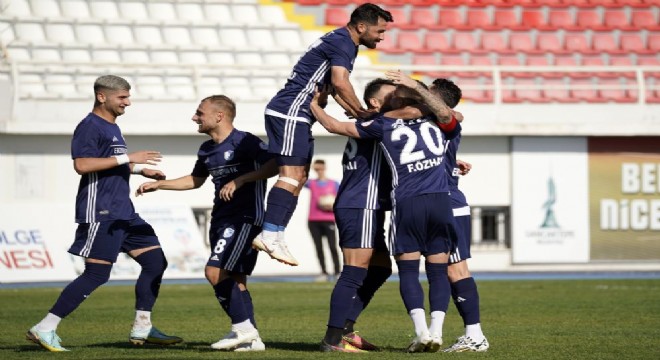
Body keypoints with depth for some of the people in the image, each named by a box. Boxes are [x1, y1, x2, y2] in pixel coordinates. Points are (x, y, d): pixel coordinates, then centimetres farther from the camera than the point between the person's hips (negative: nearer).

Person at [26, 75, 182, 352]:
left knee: (155, 261, 6)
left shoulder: (112, 127, 18)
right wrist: (127, 158, -22)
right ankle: (45, 329, -7)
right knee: (97, 274, -12)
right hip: (100, 212, -10)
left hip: (123, 212, 10)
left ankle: (142, 329, 14)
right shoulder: (89, 126, -11)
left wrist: (140, 169, 21)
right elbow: (82, 164, -24)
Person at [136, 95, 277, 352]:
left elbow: (273, 166, -22)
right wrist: (158, 185, 26)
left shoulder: (244, 142, -11)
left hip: (245, 218, -9)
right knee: (234, 279, 7)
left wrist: (239, 180, -27)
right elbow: (195, 180, 31)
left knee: (215, 271, -18)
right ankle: (252, 339, 11)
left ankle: (243, 327, -10)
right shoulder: (207, 150, 15)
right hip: (221, 219, 9)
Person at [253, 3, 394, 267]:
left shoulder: (343, 43, 22)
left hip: (298, 116, 11)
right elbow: (340, 82, -26)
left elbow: (335, 89, 29)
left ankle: (274, 236, 5)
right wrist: (362, 113, -16)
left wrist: (357, 114, 16)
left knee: (299, 178, 8)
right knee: (292, 175, -16)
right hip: (290, 112, -11)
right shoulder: (342, 42, -12)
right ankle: (270, 235, -21)